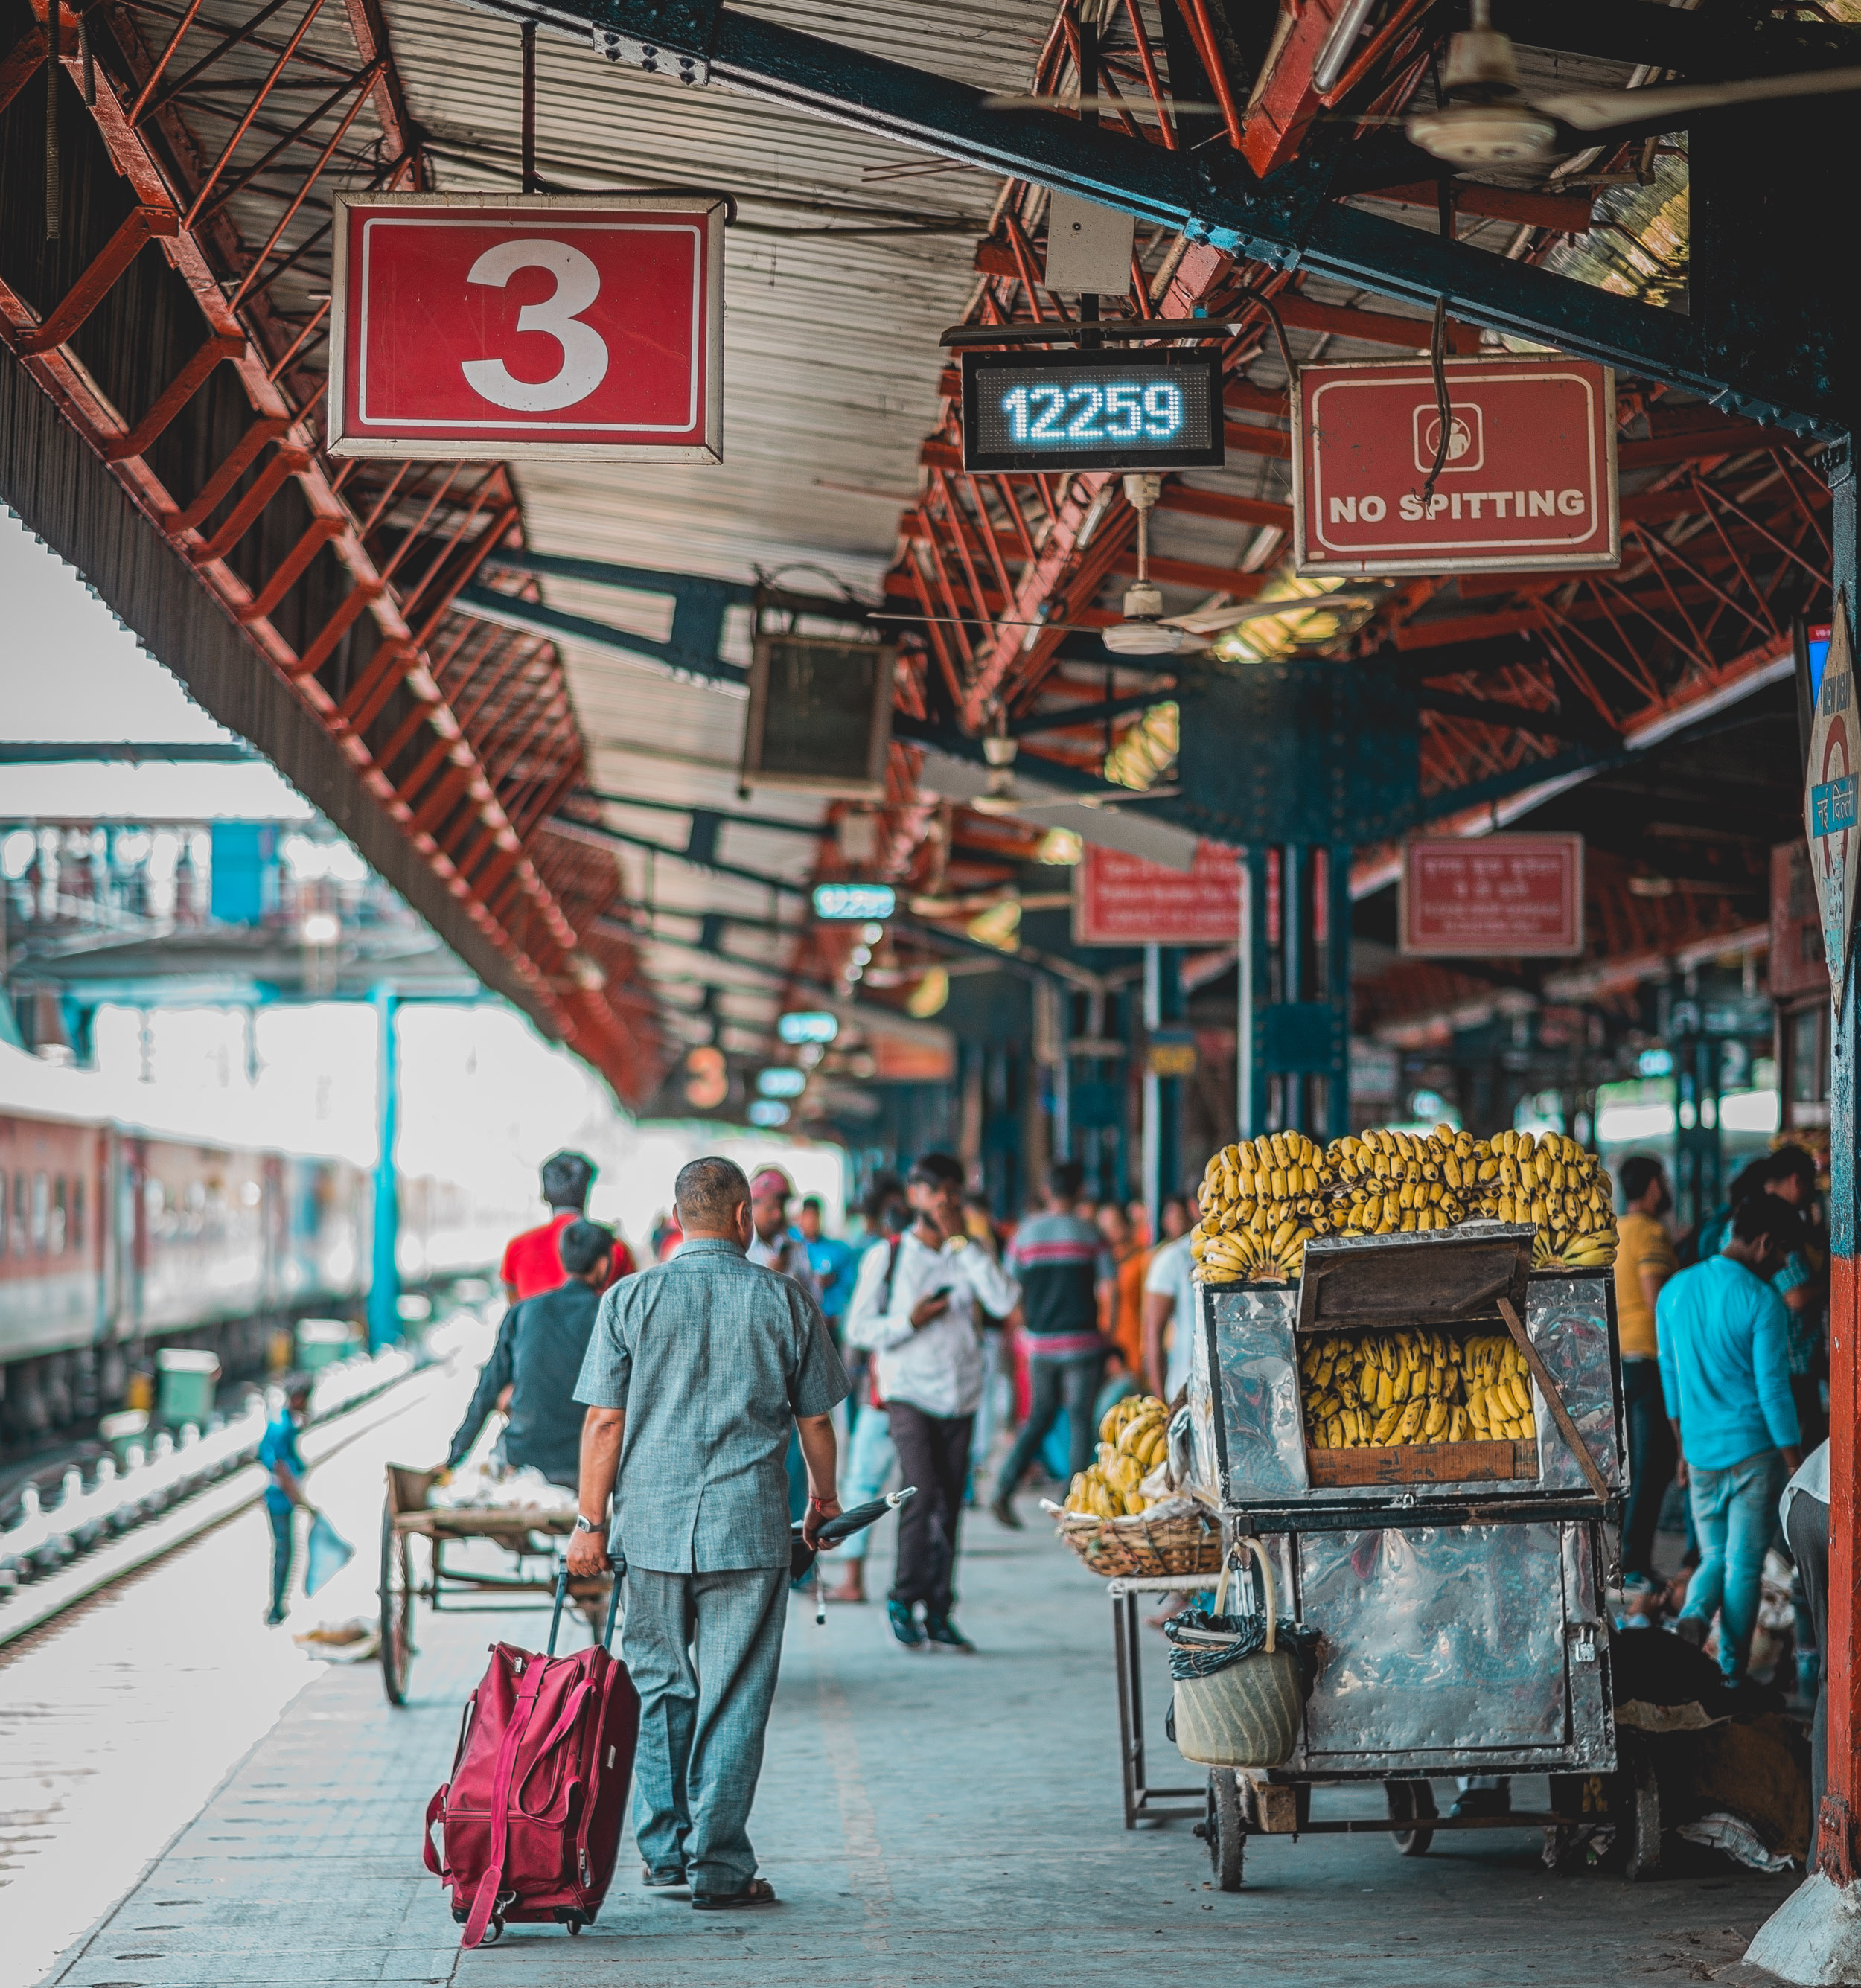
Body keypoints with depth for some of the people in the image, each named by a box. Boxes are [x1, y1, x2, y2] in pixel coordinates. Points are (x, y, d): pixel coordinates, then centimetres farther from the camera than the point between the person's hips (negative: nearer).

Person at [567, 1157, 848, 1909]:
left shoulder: (631, 1298, 0)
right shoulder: (786, 1302, 0)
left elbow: (604, 1422, -1)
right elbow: (816, 1421, 7)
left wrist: (591, 1522, 6)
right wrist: (823, 1497, 24)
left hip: (652, 1522, 2)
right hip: (749, 1528, -1)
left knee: (661, 1687, 15)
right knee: (733, 1698, 2)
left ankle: (665, 1852, 19)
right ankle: (720, 1868, 3)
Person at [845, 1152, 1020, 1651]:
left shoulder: (968, 1258, 9)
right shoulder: (888, 1257, 2)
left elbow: (1005, 1301, -9)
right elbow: (859, 1328, 1)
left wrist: (961, 1242, -10)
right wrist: (911, 1320, -14)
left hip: (960, 1396, 3)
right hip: (909, 1390, -3)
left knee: (949, 1505, 4)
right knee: (923, 1493, -17)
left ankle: (937, 1613, 11)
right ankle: (903, 1600, -4)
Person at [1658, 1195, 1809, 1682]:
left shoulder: (1674, 1291, 4)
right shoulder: (1762, 1302, -14)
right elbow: (1774, 1391, -14)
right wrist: (1795, 1470, -6)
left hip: (1701, 1455, 5)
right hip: (1754, 1451, -5)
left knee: (1714, 1558, 17)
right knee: (1744, 1566, 4)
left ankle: (1693, 1619, -11)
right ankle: (1731, 1677, 8)